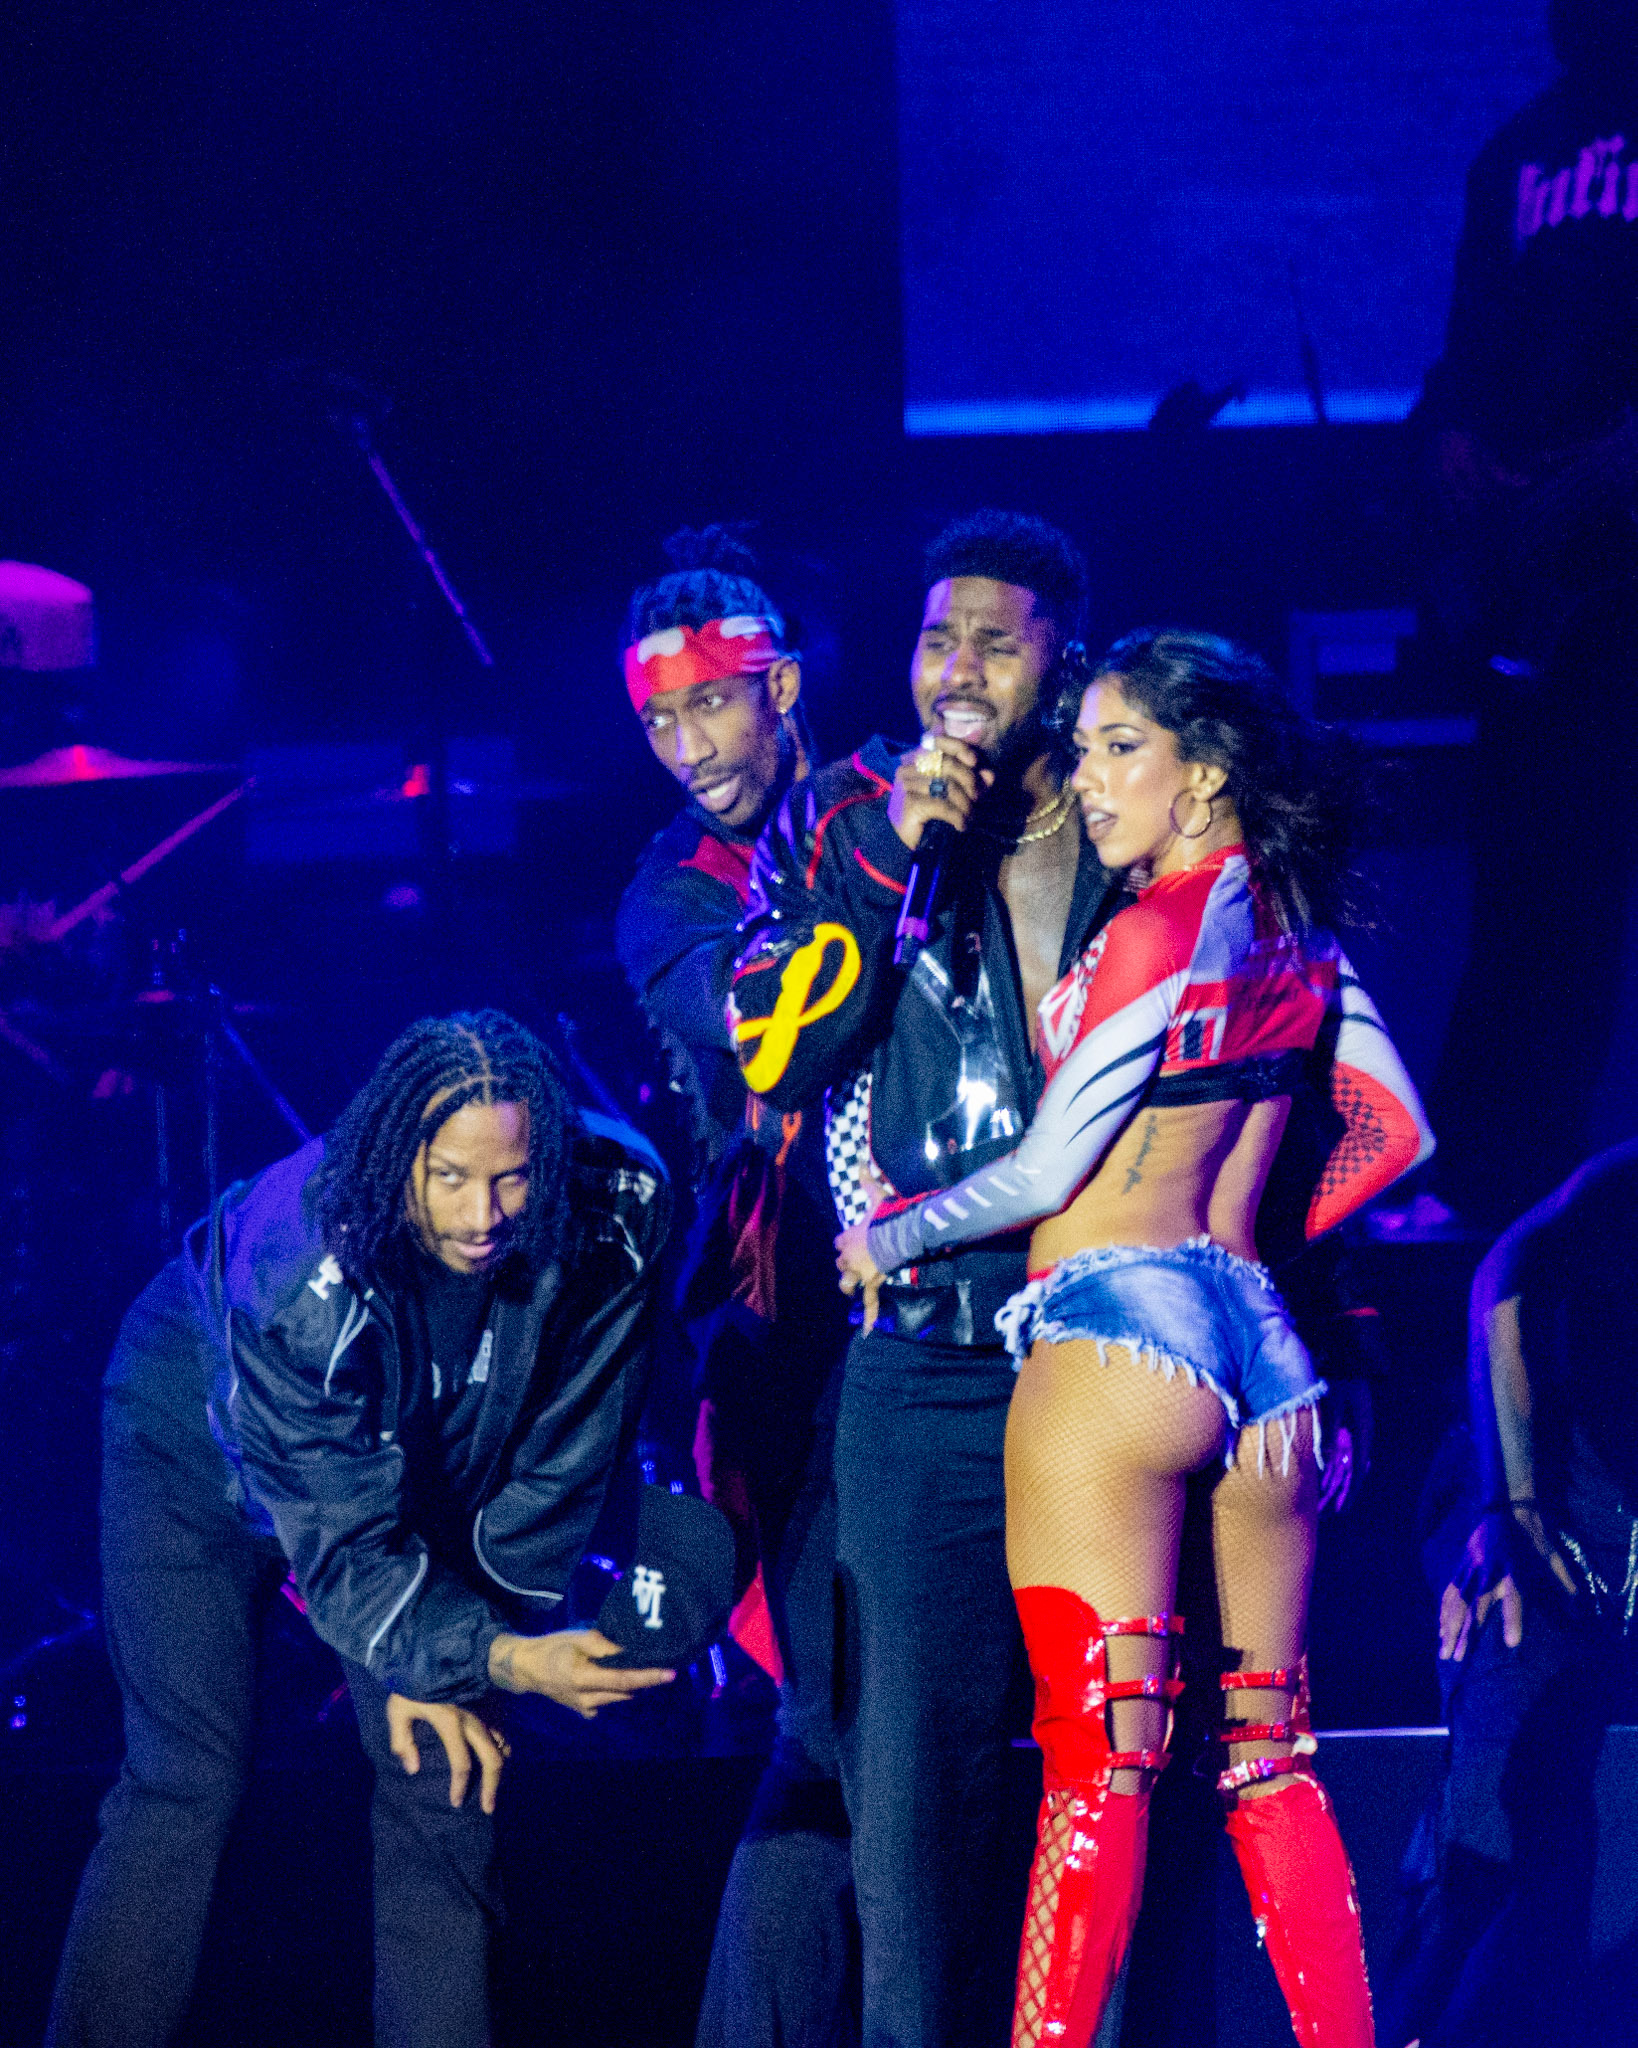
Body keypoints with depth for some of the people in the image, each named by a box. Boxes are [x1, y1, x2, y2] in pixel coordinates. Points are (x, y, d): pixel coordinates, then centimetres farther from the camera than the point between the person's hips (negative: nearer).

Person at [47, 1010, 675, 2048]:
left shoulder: (616, 1210, -30)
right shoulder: (297, 1272, -40)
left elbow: (560, 1466, -17)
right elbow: (343, 1549, -36)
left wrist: (449, 1665, -15)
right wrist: (499, 1657, -48)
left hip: (427, 1462, 4)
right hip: (205, 1442, -4)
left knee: (444, 1782, -6)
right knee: (187, 1786, -11)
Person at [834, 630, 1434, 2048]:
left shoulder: (1164, 919, -7)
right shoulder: (1295, 928, 14)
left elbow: (1050, 1169, -6)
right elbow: (1395, 1129, 21)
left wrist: (886, 1237, 8)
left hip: (1116, 1311, -8)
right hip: (1265, 1341, 8)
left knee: (1097, 1750, -11)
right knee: (1270, 1753, 10)